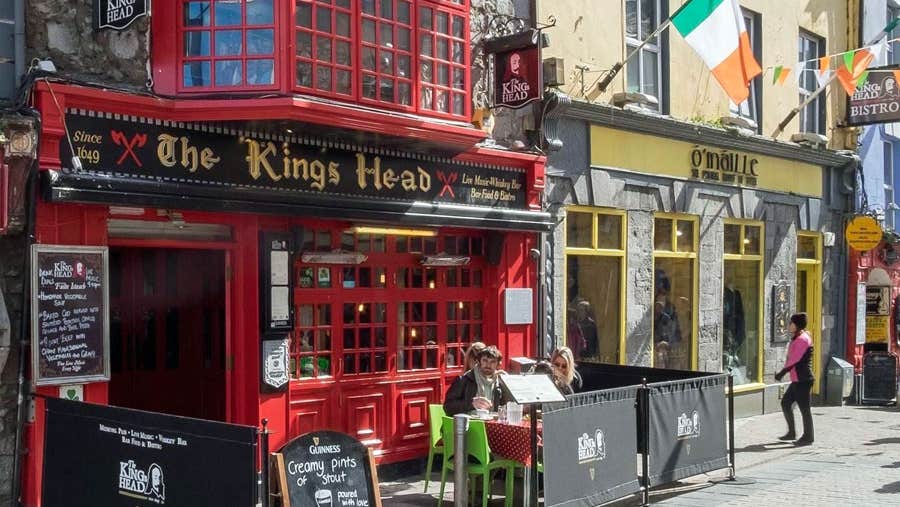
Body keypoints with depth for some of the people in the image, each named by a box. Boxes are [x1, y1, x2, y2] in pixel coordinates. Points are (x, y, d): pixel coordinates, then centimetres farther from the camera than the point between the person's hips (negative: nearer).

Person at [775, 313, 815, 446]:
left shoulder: (802, 339, -15)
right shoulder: (797, 338, 17)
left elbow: (794, 360, -19)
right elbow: (791, 359, 17)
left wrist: (782, 373, -14)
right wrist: (782, 372, 8)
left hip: (802, 380, -10)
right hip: (797, 380, 10)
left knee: (804, 408, -2)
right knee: (785, 403, 14)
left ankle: (808, 437, 6)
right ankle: (791, 433, 22)